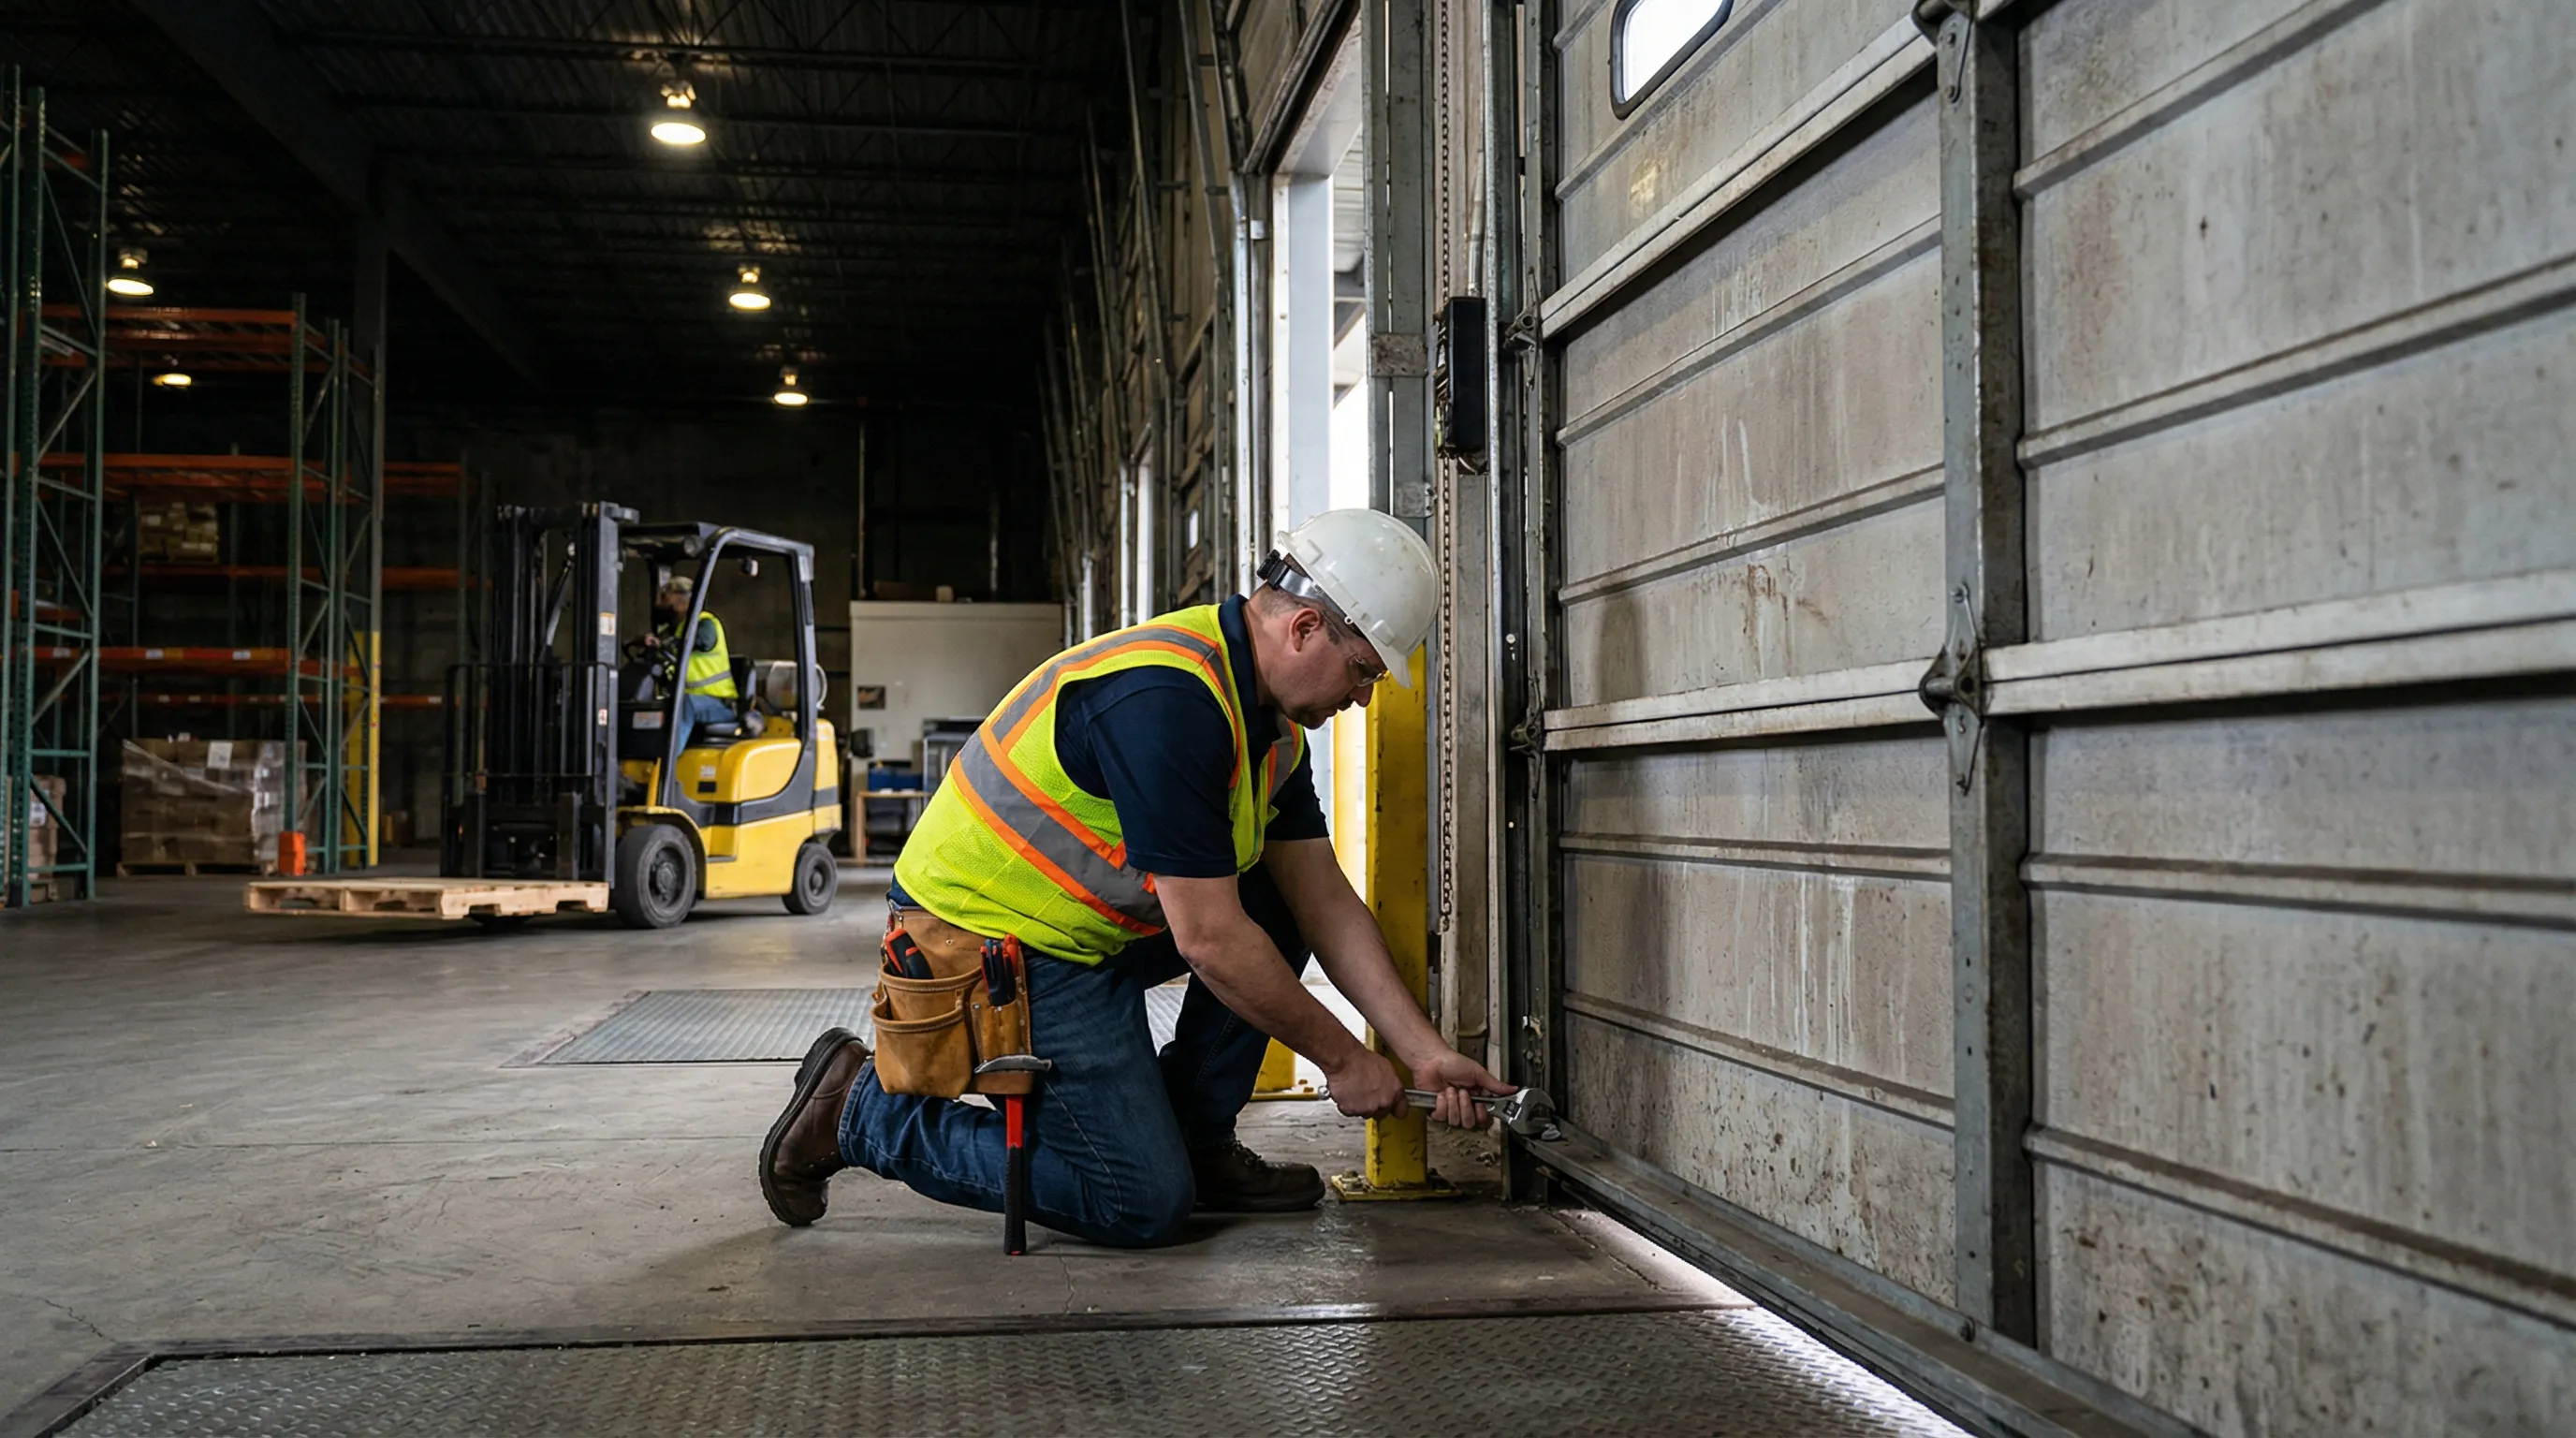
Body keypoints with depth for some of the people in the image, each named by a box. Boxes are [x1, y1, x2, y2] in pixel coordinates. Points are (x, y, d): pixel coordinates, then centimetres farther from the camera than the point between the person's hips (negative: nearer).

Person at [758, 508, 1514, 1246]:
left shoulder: (1270, 720, 4)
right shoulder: (1168, 699, -28)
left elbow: (1325, 900, 6)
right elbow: (1209, 940, -25)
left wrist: (1425, 1052, 0)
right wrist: (1342, 1057, -13)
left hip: (1091, 928, 10)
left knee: (1280, 908, 3)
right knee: (1144, 1206, -8)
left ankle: (1195, 1143, 13)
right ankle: (864, 1108, 2)